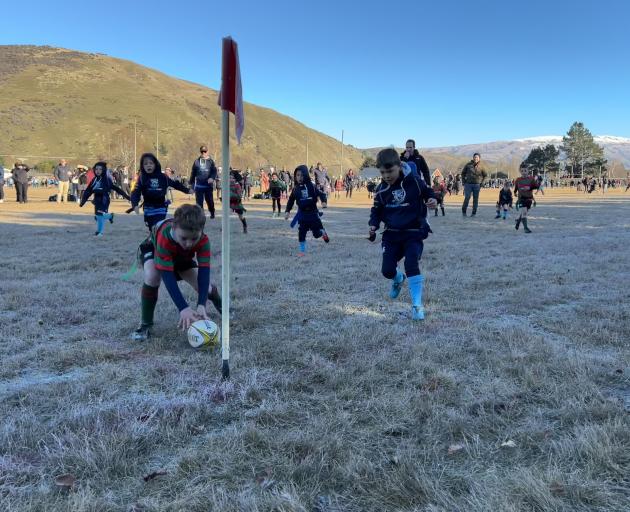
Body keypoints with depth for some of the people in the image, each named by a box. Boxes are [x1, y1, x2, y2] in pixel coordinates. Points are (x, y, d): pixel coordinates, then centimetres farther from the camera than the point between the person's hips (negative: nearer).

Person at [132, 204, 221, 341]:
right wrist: (183, 308, -56)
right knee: (152, 277, -34)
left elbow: (204, 271, -40)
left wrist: (201, 305, -52)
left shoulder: (203, 241, -37)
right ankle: (146, 324, -15)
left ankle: (213, 293, 38)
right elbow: (167, 276, -48)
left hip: (183, 256, 3)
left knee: (203, 286, -2)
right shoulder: (164, 238, -47)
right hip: (154, 248, -3)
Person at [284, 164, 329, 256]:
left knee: (317, 233, 4)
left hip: (313, 212, -2)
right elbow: (291, 200, 6)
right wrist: (287, 211, -1)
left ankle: (323, 232, 39)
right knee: (301, 233, 0)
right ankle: (302, 250, 14)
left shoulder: (311, 186, -10)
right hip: (302, 214, 2)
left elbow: (321, 194, -9)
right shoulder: (296, 188, -1)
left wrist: (323, 201, -28)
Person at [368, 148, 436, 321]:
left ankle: (417, 305, -11)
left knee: (411, 264, -21)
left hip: (414, 232, -3)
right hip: (392, 234, 3)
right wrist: (373, 225, -10)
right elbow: (377, 210, 8)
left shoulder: (414, 181, -11)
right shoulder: (381, 189, -3)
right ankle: (398, 279, 39)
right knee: (387, 270, 0)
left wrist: (432, 200, -18)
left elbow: (428, 192, 5)